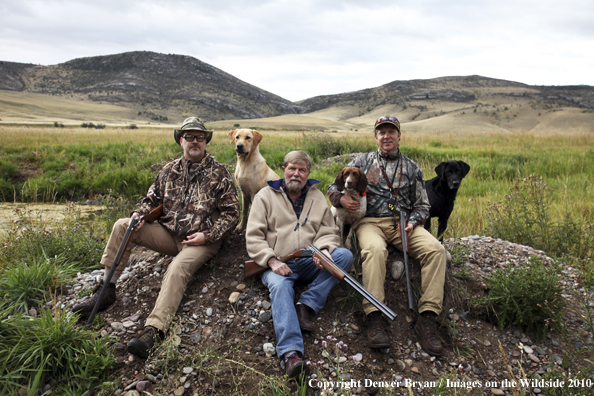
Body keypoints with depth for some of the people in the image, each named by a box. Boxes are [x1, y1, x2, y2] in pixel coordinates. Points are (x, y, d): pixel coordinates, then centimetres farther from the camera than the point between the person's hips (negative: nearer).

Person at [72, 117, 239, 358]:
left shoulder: (219, 173, 0)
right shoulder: (170, 170, 13)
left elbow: (231, 213, -2)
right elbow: (152, 199, 20)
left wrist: (207, 235, -14)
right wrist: (140, 214, -3)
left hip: (200, 240, -5)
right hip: (168, 233, 5)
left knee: (178, 268, -35)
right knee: (122, 226, -11)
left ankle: (153, 331, -44)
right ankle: (107, 291, -9)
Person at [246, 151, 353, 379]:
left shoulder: (317, 197, 19)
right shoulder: (266, 195, 9)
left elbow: (329, 231, 15)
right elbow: (253, 237, 2)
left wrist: (324, 249, -9)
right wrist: (272, 261, -14)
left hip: (309, 263, 3)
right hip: (278, 265, -3)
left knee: (345, 256, -21)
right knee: (280, 286, -35)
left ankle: (307, 305, -27)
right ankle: (291, 353, -47)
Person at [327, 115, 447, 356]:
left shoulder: (412, 168, 19)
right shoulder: (362, 162, 15)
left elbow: (422, 205, 19)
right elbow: (333, 188, 15)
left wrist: (412, 222, -3)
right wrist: (341, 198, -10)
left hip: (403, 223, 2)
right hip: (370, 222, -2)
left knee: (436, 250, -26)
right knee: (375, 249, -38)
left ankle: (427, 320, -25)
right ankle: (374, 319, -38)